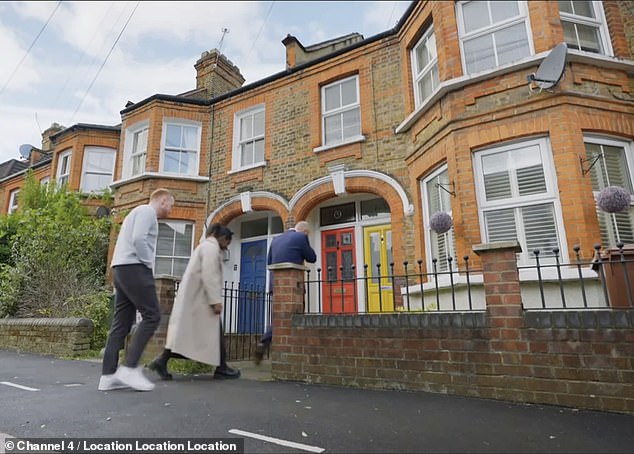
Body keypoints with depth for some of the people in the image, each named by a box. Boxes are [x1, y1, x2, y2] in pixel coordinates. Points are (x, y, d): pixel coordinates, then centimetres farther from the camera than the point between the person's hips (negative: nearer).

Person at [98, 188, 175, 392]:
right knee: (151, 315, -10)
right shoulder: (147, 211, -3)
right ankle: (129, 367, -13)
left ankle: (108, 375, 5)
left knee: (122, 322, 5)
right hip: (134, 268, -10)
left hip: (121, 269, 10)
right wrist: (149, 265, -9)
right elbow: (138, 240, -18)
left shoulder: (139, 213, 28)